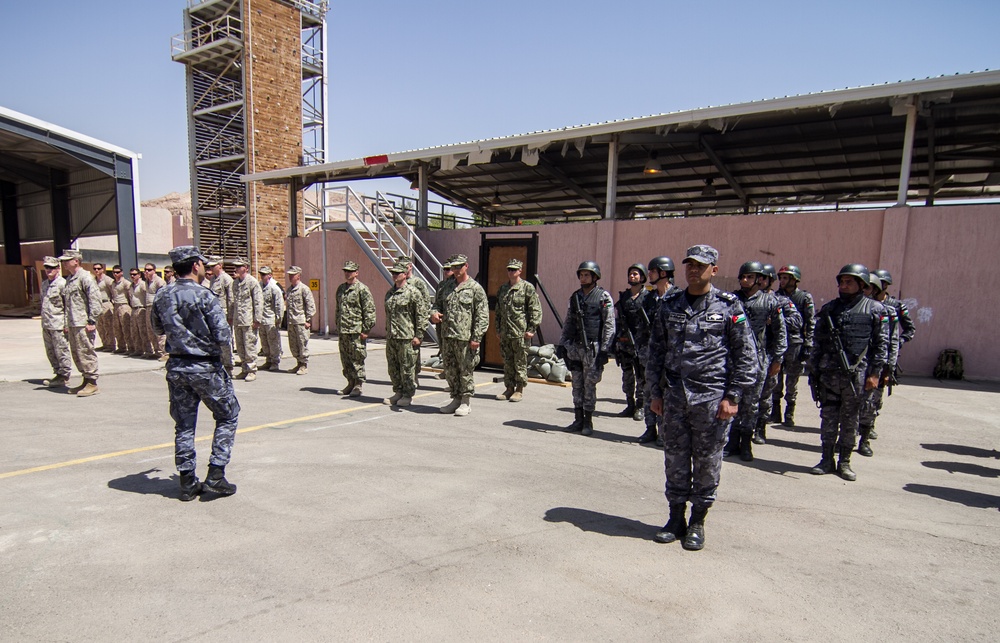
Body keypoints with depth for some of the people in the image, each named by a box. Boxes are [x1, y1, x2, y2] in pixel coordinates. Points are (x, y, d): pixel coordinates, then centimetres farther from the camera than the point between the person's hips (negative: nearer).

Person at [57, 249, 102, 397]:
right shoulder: (69, 279, 19)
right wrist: (68, 324, 20)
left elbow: (95, 300, -16)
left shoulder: (85, 277, -10)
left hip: (83, 324, -10)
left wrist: (92, 322, -18)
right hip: (72, 325, 10)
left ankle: (92, 383, -1)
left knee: (86, 352, -6)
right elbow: (67, 303, 23)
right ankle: (86, 381, 22)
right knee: (76, 354, 13)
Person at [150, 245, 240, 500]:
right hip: (205, 368, -6)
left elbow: (158, 330, 17)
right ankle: (215, 475, 6)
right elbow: (223, 338, -18)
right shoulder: (205, 297, -17)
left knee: (183, 424, 14)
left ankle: (187, 482, 19)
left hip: (176, 367, 6)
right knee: (227, 416, 12)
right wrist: (228, 330, 2)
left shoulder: (162, 296, 2)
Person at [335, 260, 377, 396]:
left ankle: (358, 386, 6)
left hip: (356, 331, -7)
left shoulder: (362, 289, -8)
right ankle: (350, 383, 23)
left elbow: (369, 311, -11)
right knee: (345, 359, 12)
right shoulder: (340, 288, 15)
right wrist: (338, 329, 19)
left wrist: (366, 330, -14)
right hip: (343, 331, 7)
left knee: (357, 359, -2)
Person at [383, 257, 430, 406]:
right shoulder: (390, 293, 14)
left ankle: (408, 395, 12)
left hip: (406, 338, -7)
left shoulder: (413, 292, -8)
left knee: (407, 367, 0)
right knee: (393, 367, 12)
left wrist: (418, 335, -13)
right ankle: (398, 392, 25)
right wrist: (387, 332, 20)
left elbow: (422, 314, -10)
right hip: (391, 337, 7)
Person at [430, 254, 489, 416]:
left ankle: (466, 403, 13)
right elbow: (437, 304, 24)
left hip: (465, 339, -6)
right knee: (450, 370, 14)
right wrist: (434, 313, -1)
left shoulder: (475, 288, -6)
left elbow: (482, 316, -9)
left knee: (465, 371, 2)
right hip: (447, 337, 7)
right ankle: (456, 399, 28)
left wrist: (476, 338, -15)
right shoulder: (447, 288, 14)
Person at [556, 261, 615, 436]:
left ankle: (588, 422, 11)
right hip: (574, 347, 5)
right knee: (577, 385, 9)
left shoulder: (603, 297, -5)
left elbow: (609, 325, -8)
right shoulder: (575, 297, 12)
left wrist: (604, 350, -14)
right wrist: (561, 344, 11)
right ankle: (578, 420, 18)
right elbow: (568, 323, 17)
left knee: (590, 385, 0)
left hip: (592, 347, -5)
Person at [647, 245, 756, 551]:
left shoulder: (729, 307, -2)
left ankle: (697, 523, 23)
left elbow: (746, 356, -2)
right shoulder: (669, 305, 7)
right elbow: (656, 351, 11)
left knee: (707, 462, 7)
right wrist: (656, 392, 8)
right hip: (674, 396, 3)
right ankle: (676, 519, 25)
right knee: (675, 459, 10)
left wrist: (733, 397, -8)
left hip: (711, 398, -3)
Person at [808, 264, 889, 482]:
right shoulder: (829, 309, 10)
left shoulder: (874, 309, 2)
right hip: (828, 373, 2)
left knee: (850, 419, 7)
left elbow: (882, 344, -1)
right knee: (828, 417, 7)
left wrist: (875, 373, -7)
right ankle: (827, 460, 17)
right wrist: (813, 370, 7)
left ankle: (844, 462, 17)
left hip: (856, 374, -2)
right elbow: (818, 342, 10)